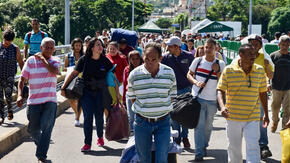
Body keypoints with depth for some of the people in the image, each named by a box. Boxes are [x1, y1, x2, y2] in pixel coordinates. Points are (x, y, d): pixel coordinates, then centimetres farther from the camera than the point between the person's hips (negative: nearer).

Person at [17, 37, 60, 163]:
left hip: (50, 101, -1)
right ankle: (41, 143, 44)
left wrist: (43, 58, -8)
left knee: (46, 129, -12)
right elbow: (22, 79, 3)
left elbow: (54, 71, -17)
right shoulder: (31, 60, 4)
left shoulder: (55, 61, 6)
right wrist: (20, 95, -9)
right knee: (32, 129, 12)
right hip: (34, 101, 1)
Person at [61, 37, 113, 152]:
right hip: (86, 92, -1)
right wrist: (63, 87, -2)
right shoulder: (84, 60, -2)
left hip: (100, 92, 1)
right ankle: (87, 143, -1)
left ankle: (100, 137, 31)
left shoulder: (105, 61, -1)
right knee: (88, 117, -7)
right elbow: (73, 74, 2)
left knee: (99, 116, 4)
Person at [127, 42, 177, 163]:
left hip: (163, 122, 0)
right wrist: (141, 111, 3)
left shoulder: (169, 73, -3)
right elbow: (132, 97, 6)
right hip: (142, 121, 0)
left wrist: (164, 110, 4)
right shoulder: (134, 75, -6)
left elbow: (172, 95, 8)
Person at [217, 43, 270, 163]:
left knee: (253, 147, -9)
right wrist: (222, 106, -21)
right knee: (234, 147, 14)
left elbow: (263, 93, 9)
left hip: (253, 118, 0)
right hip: (233, 117, 0)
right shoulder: (229, 70, -5)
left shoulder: (260, 70, 1)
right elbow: (220, 90, -3)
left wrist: (266, 114, 11)